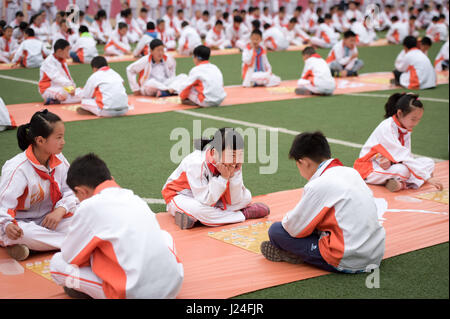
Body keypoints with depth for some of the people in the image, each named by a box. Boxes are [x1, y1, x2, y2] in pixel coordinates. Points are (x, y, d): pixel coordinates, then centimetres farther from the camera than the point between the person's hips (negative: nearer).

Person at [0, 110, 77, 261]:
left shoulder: (59, 161, -2)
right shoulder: (17, 168, -21)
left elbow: (70, 192, 2)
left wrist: (60, 210, -20)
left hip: (48, 220, 6)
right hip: (20, 223, -5)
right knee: (22, 234, -41)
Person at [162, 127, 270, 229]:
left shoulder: (235, 164, -17)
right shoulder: (196, 163, -33)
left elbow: (234, 201, -15)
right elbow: (205, 201, -33)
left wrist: (234, 174, -27)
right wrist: (223, 177, -35)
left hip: (210, 196, 6)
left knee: (246, 197, -9)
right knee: (199, 209, -41)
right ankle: (244, 214, -18)